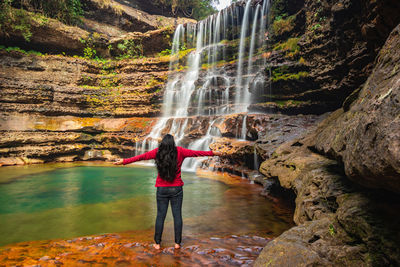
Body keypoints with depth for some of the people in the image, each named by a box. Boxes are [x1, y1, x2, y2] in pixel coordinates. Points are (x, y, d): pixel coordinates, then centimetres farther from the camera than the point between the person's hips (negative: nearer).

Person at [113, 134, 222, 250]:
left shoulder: (157, 152, -2)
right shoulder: (180, 151, -4)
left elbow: (141, 157, 3)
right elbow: (196, 153, 3)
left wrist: (124, 161, 13)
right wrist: (213, 153, 14)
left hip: (162, 189, 1)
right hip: (176, 189, -1)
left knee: (160, 216, 9)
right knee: (177, 215, 8)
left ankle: (157, 243, 17)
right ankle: (177, 243, 15)